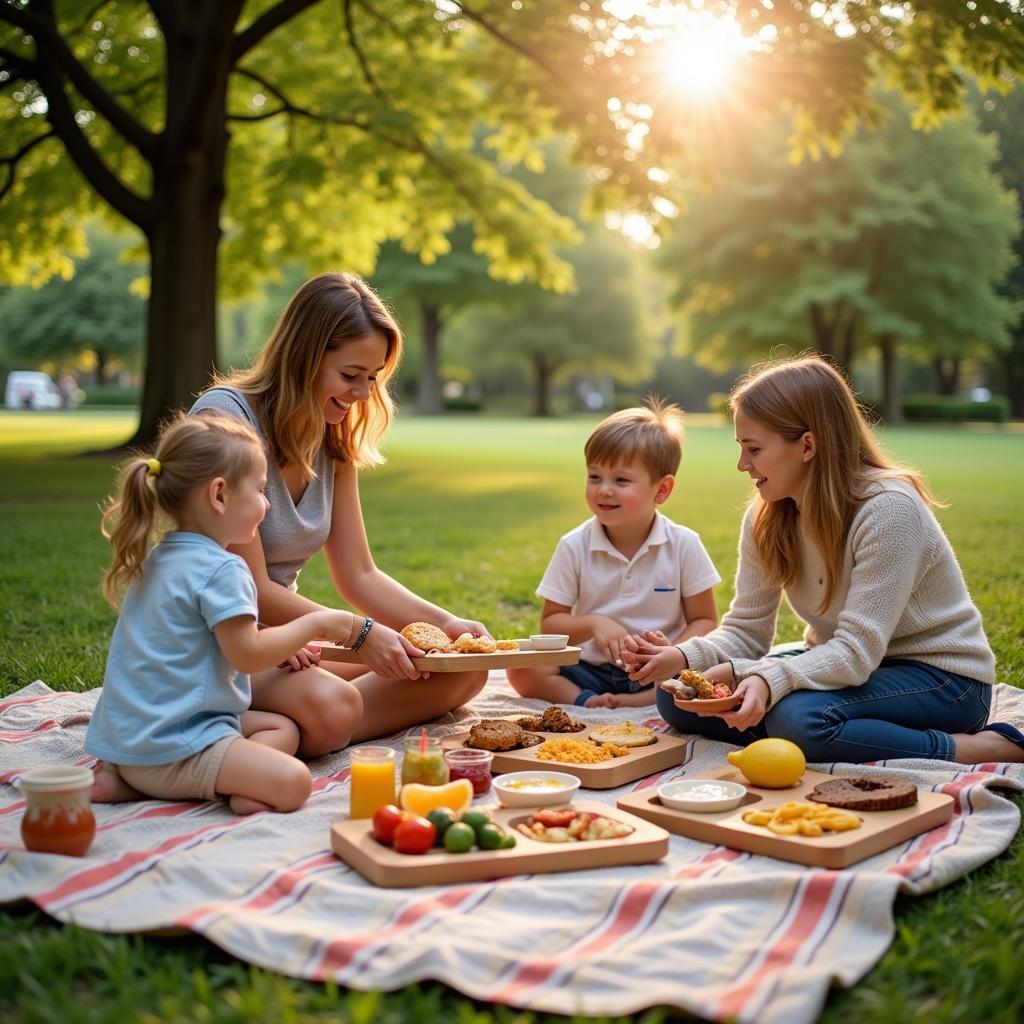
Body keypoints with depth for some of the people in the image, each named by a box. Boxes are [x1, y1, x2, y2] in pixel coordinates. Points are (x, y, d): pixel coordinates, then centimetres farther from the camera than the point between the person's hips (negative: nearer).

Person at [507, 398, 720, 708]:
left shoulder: (684, 544, -5)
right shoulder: (574, 547, -2)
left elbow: (704, 621, 0)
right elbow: (549, 623, 1)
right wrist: (593, 624, -20)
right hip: (592, 670, 1)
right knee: (521, 668, -21)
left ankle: (627, 704, -24)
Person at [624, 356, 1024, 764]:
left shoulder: (888, 509, -25)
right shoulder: (766, 517, -4)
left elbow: (856, 653, -31)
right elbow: (745, 631, -4)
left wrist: (768, 680, -47)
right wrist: (682, 657, -24)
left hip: (943, 677, -7)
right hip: (844, 663, 7)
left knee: (798, 717, -37)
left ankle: (983, 748, -16)